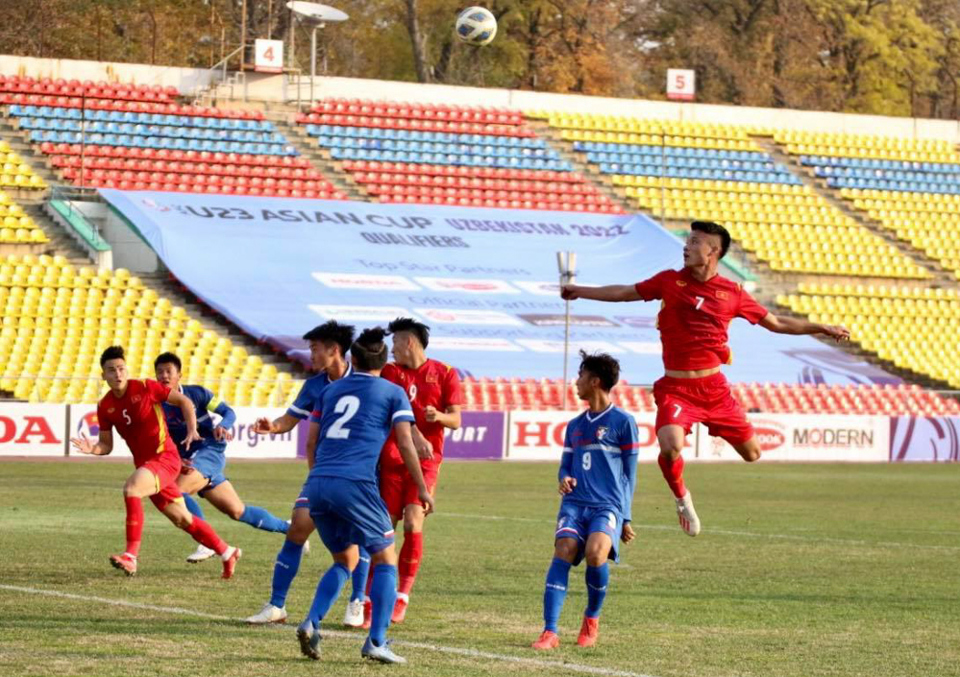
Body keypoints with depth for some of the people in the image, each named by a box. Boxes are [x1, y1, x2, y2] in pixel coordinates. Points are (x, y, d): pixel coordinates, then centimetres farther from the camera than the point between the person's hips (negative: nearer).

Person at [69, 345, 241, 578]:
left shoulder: (145, 388, -10)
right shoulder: (104, 406, 3)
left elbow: (184, 401, -2)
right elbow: (107, 445, 9)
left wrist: (192, 430, -13)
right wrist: (93, 449, -13)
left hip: (165, 457, -6)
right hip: (145, 464, 6)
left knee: (131, 488, -31)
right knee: (182, 519, 12)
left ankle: (131, 555, -32)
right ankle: (227, 553, 31)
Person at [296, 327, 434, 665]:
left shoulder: (331, 390, 23)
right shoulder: (392, 393, 9)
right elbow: (405, 443, 2)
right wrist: (422, 488, 7)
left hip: (317, 483, 5)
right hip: (354, 482, -5)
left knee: (345, 559, 21)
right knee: (385, 560, 7)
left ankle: (311, 623, 1)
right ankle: (376, 641, -6)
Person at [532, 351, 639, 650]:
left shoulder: (623, 422, 4)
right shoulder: (575, 426, 20)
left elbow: (629, 473, 5)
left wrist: (626, 517, 2)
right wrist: (565, 480, -1)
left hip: (608, 505, -5)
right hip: (575, 502, 5)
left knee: (595, 552, -28)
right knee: (562, 554, -19)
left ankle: (592, 617, -1)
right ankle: (550, 632, -24)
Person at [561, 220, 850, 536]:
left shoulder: (732, 293, 1)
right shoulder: (669, 281, 1)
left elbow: (775, 323, 12)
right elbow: (624, 293, 12)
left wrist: (823, 329, 12)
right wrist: (579, 291, 11)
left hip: (714, 388, 2)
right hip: (675, 388, -2)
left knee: (751, 453, 5)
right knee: (671, 447, -27)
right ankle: (682, 497, 7)